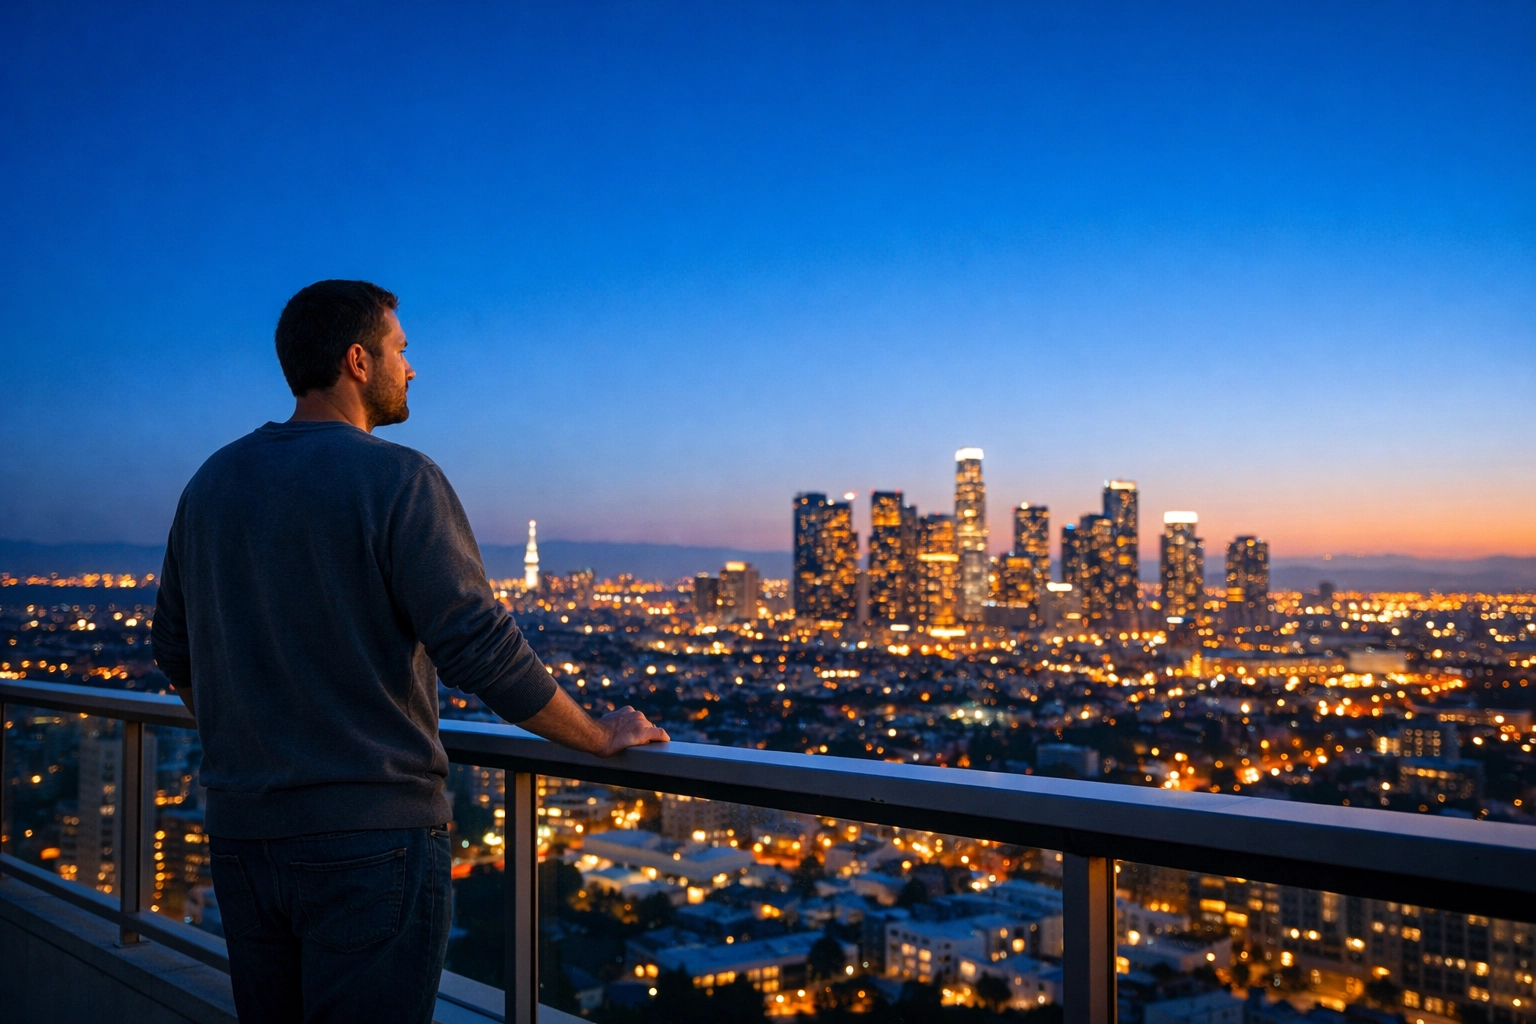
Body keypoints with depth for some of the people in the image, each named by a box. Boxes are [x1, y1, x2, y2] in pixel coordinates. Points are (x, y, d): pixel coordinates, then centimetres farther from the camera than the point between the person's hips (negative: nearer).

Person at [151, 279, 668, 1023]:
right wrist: (600, 738, -5)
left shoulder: (212, 483, 7)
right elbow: (484, 653, -18)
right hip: (370, 836, -7)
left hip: (241, 828, 7)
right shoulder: (397, 481, -14)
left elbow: (175, 649, 16)